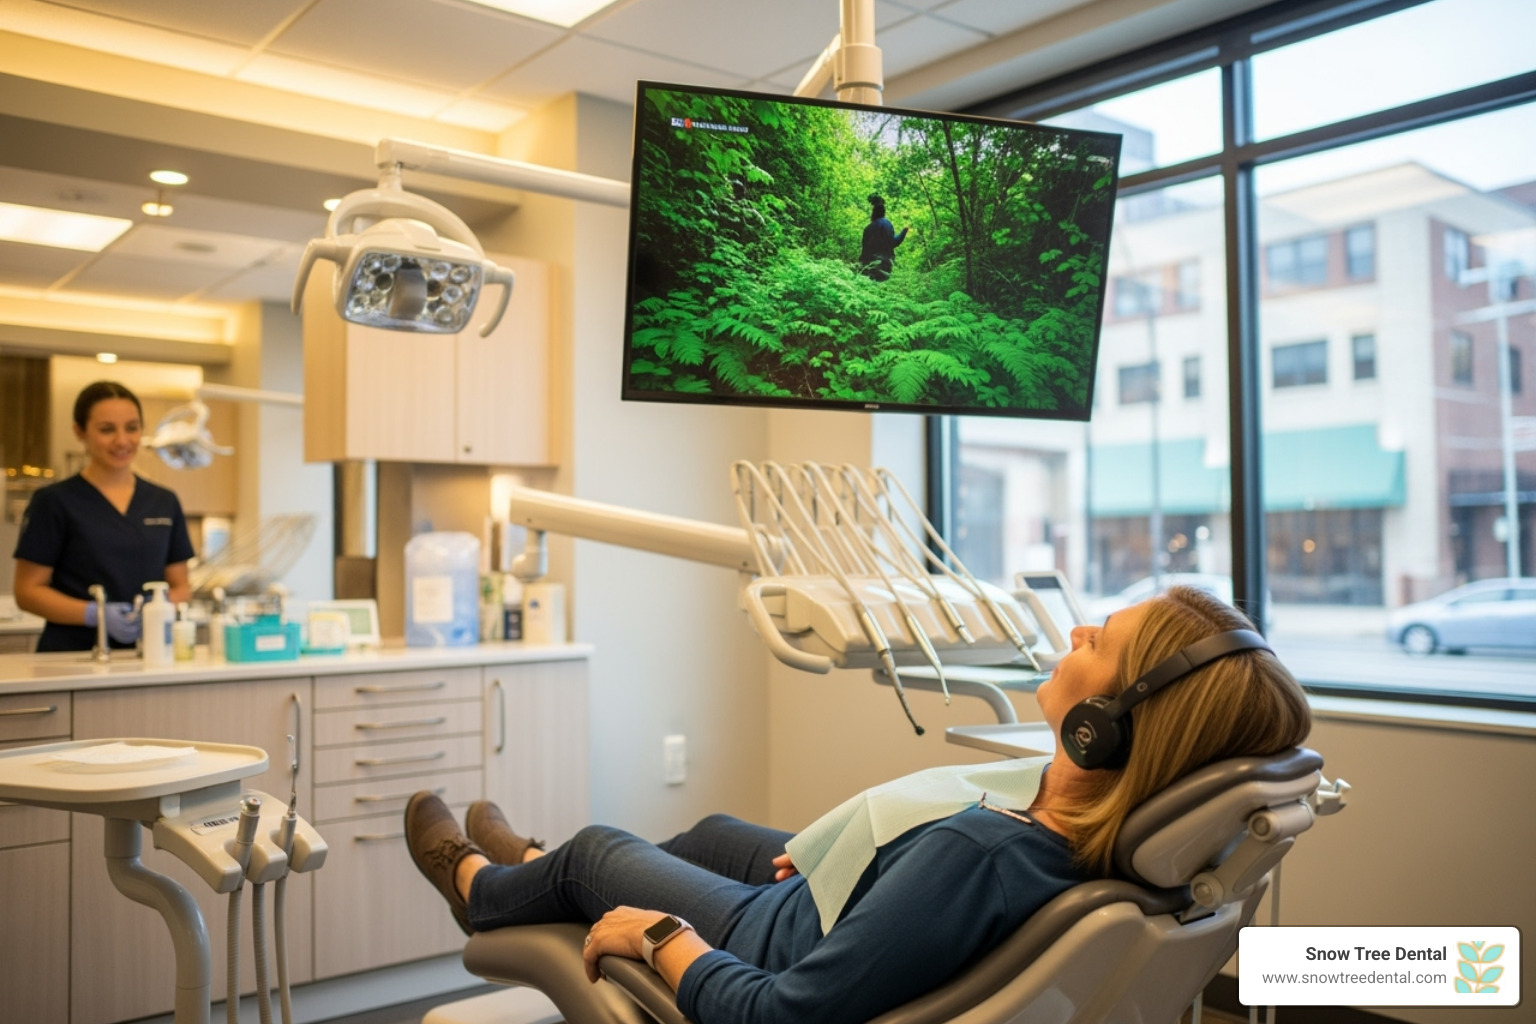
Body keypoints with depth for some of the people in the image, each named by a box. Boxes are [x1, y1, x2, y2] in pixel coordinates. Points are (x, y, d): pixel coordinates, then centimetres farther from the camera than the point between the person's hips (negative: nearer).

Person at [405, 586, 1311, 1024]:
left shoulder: (979, 856, -45)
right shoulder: (1124, 836, -21)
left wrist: (656, 932, -21)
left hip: (784, 949, -6)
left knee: (593, 851, 17)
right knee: (718, 829, 29)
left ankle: (480, 887, 53)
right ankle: (524, 867, 57)